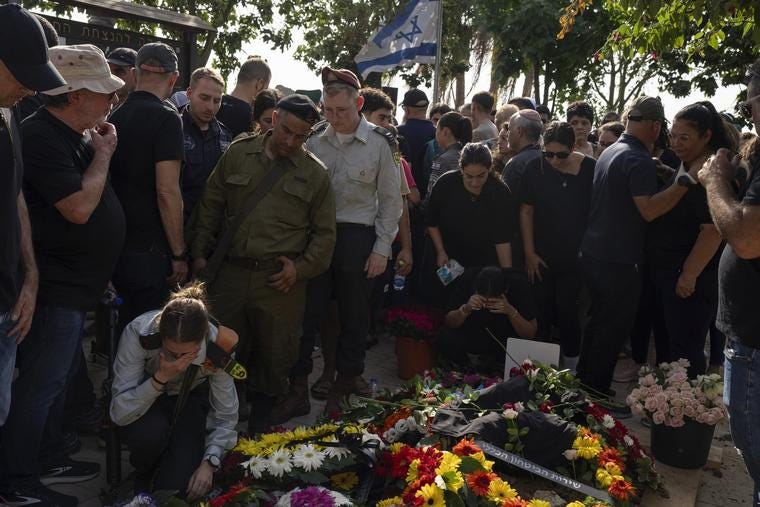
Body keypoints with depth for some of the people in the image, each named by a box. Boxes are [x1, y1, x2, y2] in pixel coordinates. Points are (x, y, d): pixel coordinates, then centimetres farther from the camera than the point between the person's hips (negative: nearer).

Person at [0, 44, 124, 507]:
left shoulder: (77, 136, 9)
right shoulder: (42, 137, -19)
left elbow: (93, 194, 19)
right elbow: (79, 208, -25)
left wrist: (104, 151, 4)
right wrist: (102, 155, -12)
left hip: (77, 285, 10)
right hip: (56, 289, -10)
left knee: (62, 376, 19)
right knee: (40, 385, 0)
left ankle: (50, 459, 34)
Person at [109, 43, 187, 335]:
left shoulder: (115, 116, 9)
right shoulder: (166, 118, -13)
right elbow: (167, 191, -19)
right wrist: (179, 253, -11)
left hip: (117, 245, 7)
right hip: (149, 250, -7)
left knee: (126, 327, 19)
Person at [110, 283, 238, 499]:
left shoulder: (219, 347, -29)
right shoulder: (138, 333, -35)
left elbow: (225, 415, -14)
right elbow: (119, 413, -33)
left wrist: (209, 463, -22)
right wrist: (160, 378, -43)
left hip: (190, 397, 1)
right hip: (144, 395, 0)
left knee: (177, 485, -20)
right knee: (151, 431, -36)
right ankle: (142, 477, 0)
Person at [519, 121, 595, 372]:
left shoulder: (591, 169, -9)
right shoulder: (535, 169, -6)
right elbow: (526, 212, -1)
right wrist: (529, 253, -3)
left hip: (575, 257, -1)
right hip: (541, 256, 1)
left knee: (567, 311, 1)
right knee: (541, 311, 8)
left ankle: (570, 366, 17)